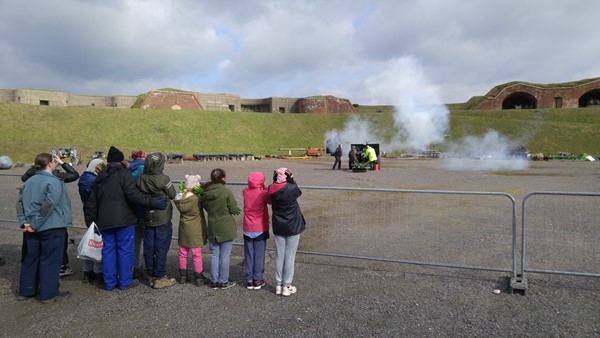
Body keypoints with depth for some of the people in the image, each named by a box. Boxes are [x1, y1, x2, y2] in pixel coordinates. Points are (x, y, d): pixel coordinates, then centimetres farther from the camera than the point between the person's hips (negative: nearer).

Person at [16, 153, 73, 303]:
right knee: (50, 260, 2)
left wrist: (24, 222, -2)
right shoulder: (54, 182, -15)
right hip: (52, 228, -7)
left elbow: (20, 202, 3)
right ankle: (49, 293, 10)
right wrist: (36, 224, -17)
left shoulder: (29, 181, 8)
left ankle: (25, 291, 27)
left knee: (31, 258, 17)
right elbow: (49, 204, -23)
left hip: (32, 228, 7)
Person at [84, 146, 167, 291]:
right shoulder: (124, 174, -7)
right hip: (123, 220, -6)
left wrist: (91, 222, 24)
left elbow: (92, 202, 18)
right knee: (125, 250, 3)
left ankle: (109, 282, 17)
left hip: (104, 221, 6)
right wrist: (153, 202, -20)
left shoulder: (100, 177, 15)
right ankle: (125, 281, 9)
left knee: (108, 251, 11)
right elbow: (133, 194, -21)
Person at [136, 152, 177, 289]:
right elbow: (173, 195, -5)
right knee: (161, 248, 4)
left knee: (149, 247, 13)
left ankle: (151, 275, 25)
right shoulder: (164, 179, -18)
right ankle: (159, 278, 11)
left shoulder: (140, 179, -6)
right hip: (163, 219, -5)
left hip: (147, 219, 5)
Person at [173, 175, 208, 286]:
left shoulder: (179, 198, -7)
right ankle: (198, 278, 14)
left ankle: (182, 275, 29)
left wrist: (183, 191, 4)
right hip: (195, 230, -5)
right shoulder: (197, 199, -22)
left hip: (184, 229, 5)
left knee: (183, 253, 17)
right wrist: (201, 192, -16)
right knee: (197, 254, 5)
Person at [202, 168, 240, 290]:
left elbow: (205, 207, 10)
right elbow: (234, 209, -13)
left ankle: (214, 281, 23)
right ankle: (224, 281, 16)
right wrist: (237, 210, 7)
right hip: (226, 228, -4)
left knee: (214, 255, 14)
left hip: (212, 228, 4)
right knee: (225, 256, 7)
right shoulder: (227, 191, -18)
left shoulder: (206, 192, -3)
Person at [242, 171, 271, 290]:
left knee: (248, 254, 10)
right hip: (260, 229, -3)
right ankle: (257, 280, 13)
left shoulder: (245, 192, -3)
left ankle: (249, 280, 16)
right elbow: (271, 201, 1)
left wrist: (262, 189, 3)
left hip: (247, 229, 3)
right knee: (259, 254, 7)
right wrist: (265, 188, 1)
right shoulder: (263, 193, -15)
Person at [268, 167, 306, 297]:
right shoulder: (292, 188, -19)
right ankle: (287, 286, 16)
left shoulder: (272, 190, -9)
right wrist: (291, 179, 5)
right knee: (290, 257, 7)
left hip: (278, 227, 4)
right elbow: (298, 192, 1)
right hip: (293, 227, -4)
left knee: (279, 256, 14)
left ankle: (278, 285, 23)